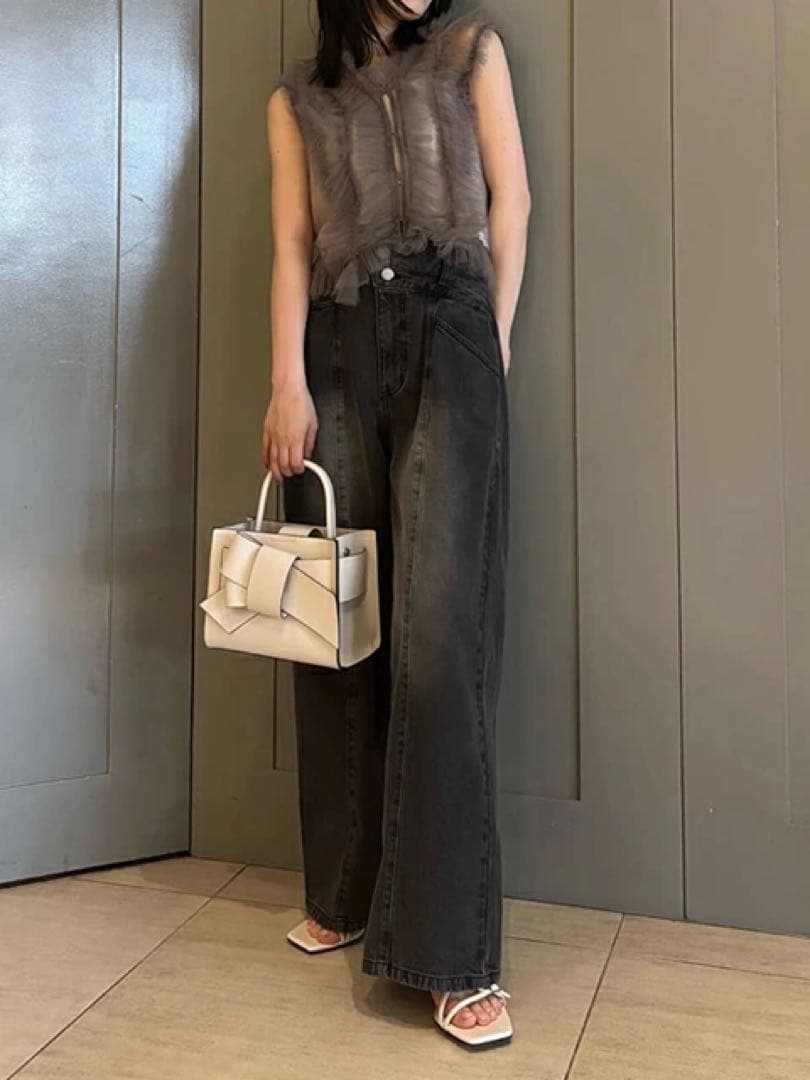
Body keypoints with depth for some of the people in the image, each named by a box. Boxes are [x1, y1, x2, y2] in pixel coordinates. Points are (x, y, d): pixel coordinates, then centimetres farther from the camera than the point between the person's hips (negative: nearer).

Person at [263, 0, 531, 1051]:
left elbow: (510, 202, 12)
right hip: (339, 348, 2)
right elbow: (293, 246, 9)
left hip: (448, 334, -2)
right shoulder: (298, 95, 21)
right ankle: (347, 893, 14)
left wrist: (492, 350, 3)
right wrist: (288, 381, -5)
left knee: (440, 624, -14)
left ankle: (453, 952, -11)